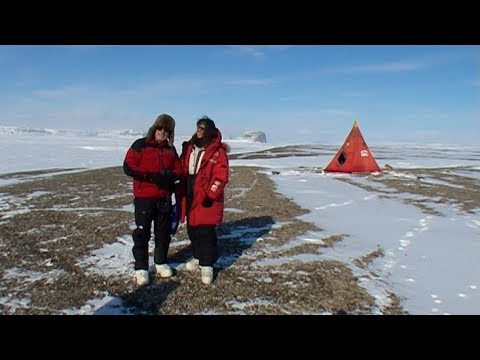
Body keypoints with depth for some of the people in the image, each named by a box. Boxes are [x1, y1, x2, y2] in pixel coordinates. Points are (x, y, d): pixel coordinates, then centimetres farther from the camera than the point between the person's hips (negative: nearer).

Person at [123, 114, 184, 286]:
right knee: (142, 233, 1)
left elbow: (179, 170, 10)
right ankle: (141, 268, 13)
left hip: (164, 198, 4)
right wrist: (150, 176, -20)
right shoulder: (140, 145, -4)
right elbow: (128, 167, -10)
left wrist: (169, 175, -13)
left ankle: (161, 262, 30)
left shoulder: (171, 149, 10)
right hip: (144, 197, -4)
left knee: (164, 232, 13)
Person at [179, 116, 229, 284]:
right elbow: (182, 170, 14)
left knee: (206, 232, -3)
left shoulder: (218, 151, -8)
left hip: (207, 199, -6)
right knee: (192, 230, 16)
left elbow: (221, 176, -12)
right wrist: (181, 193, 10)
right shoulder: (189, 147, 10)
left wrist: (211, 194, -16)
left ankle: (207, 265, 10)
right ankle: (198, 257, 35)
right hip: (190, 197, 6)